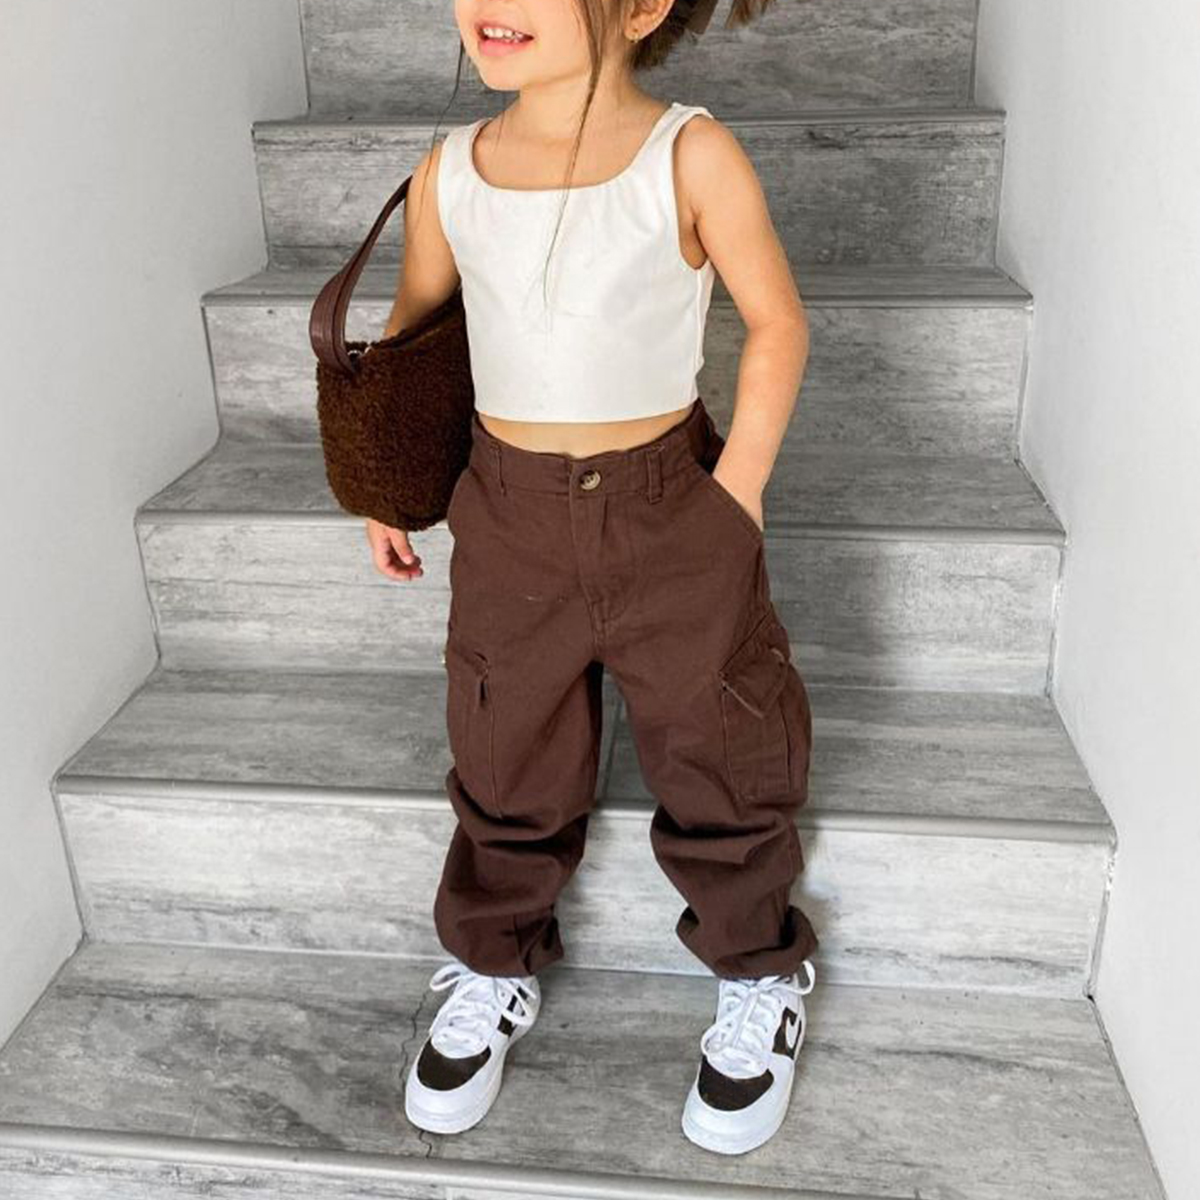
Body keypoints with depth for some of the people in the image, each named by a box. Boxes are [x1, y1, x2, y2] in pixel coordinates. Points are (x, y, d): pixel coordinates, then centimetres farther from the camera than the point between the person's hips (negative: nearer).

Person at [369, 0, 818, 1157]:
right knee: (504, 766, 15)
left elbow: (776, 322, -4)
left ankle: (759, 980, 35)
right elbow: (413, 324, 11)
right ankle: (492, 971, 39)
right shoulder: (448, 173, -4)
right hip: (508, 515, 3)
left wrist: (736, 493, -8)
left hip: (670, 507, -2)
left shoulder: (692, 159, -13)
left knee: (715, 758, 10)